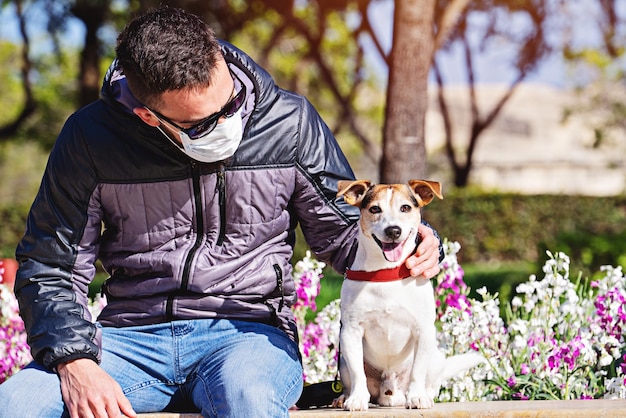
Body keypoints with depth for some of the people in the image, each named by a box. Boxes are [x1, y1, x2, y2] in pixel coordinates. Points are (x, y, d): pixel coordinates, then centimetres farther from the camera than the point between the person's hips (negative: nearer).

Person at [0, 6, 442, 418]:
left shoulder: (289, 123, -1)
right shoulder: (91, 138, -2)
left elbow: (342, 231, 11)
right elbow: (50, 268, 3)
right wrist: (75, 363, -15)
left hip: (249, 333, -1)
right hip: (132, 336, 1)